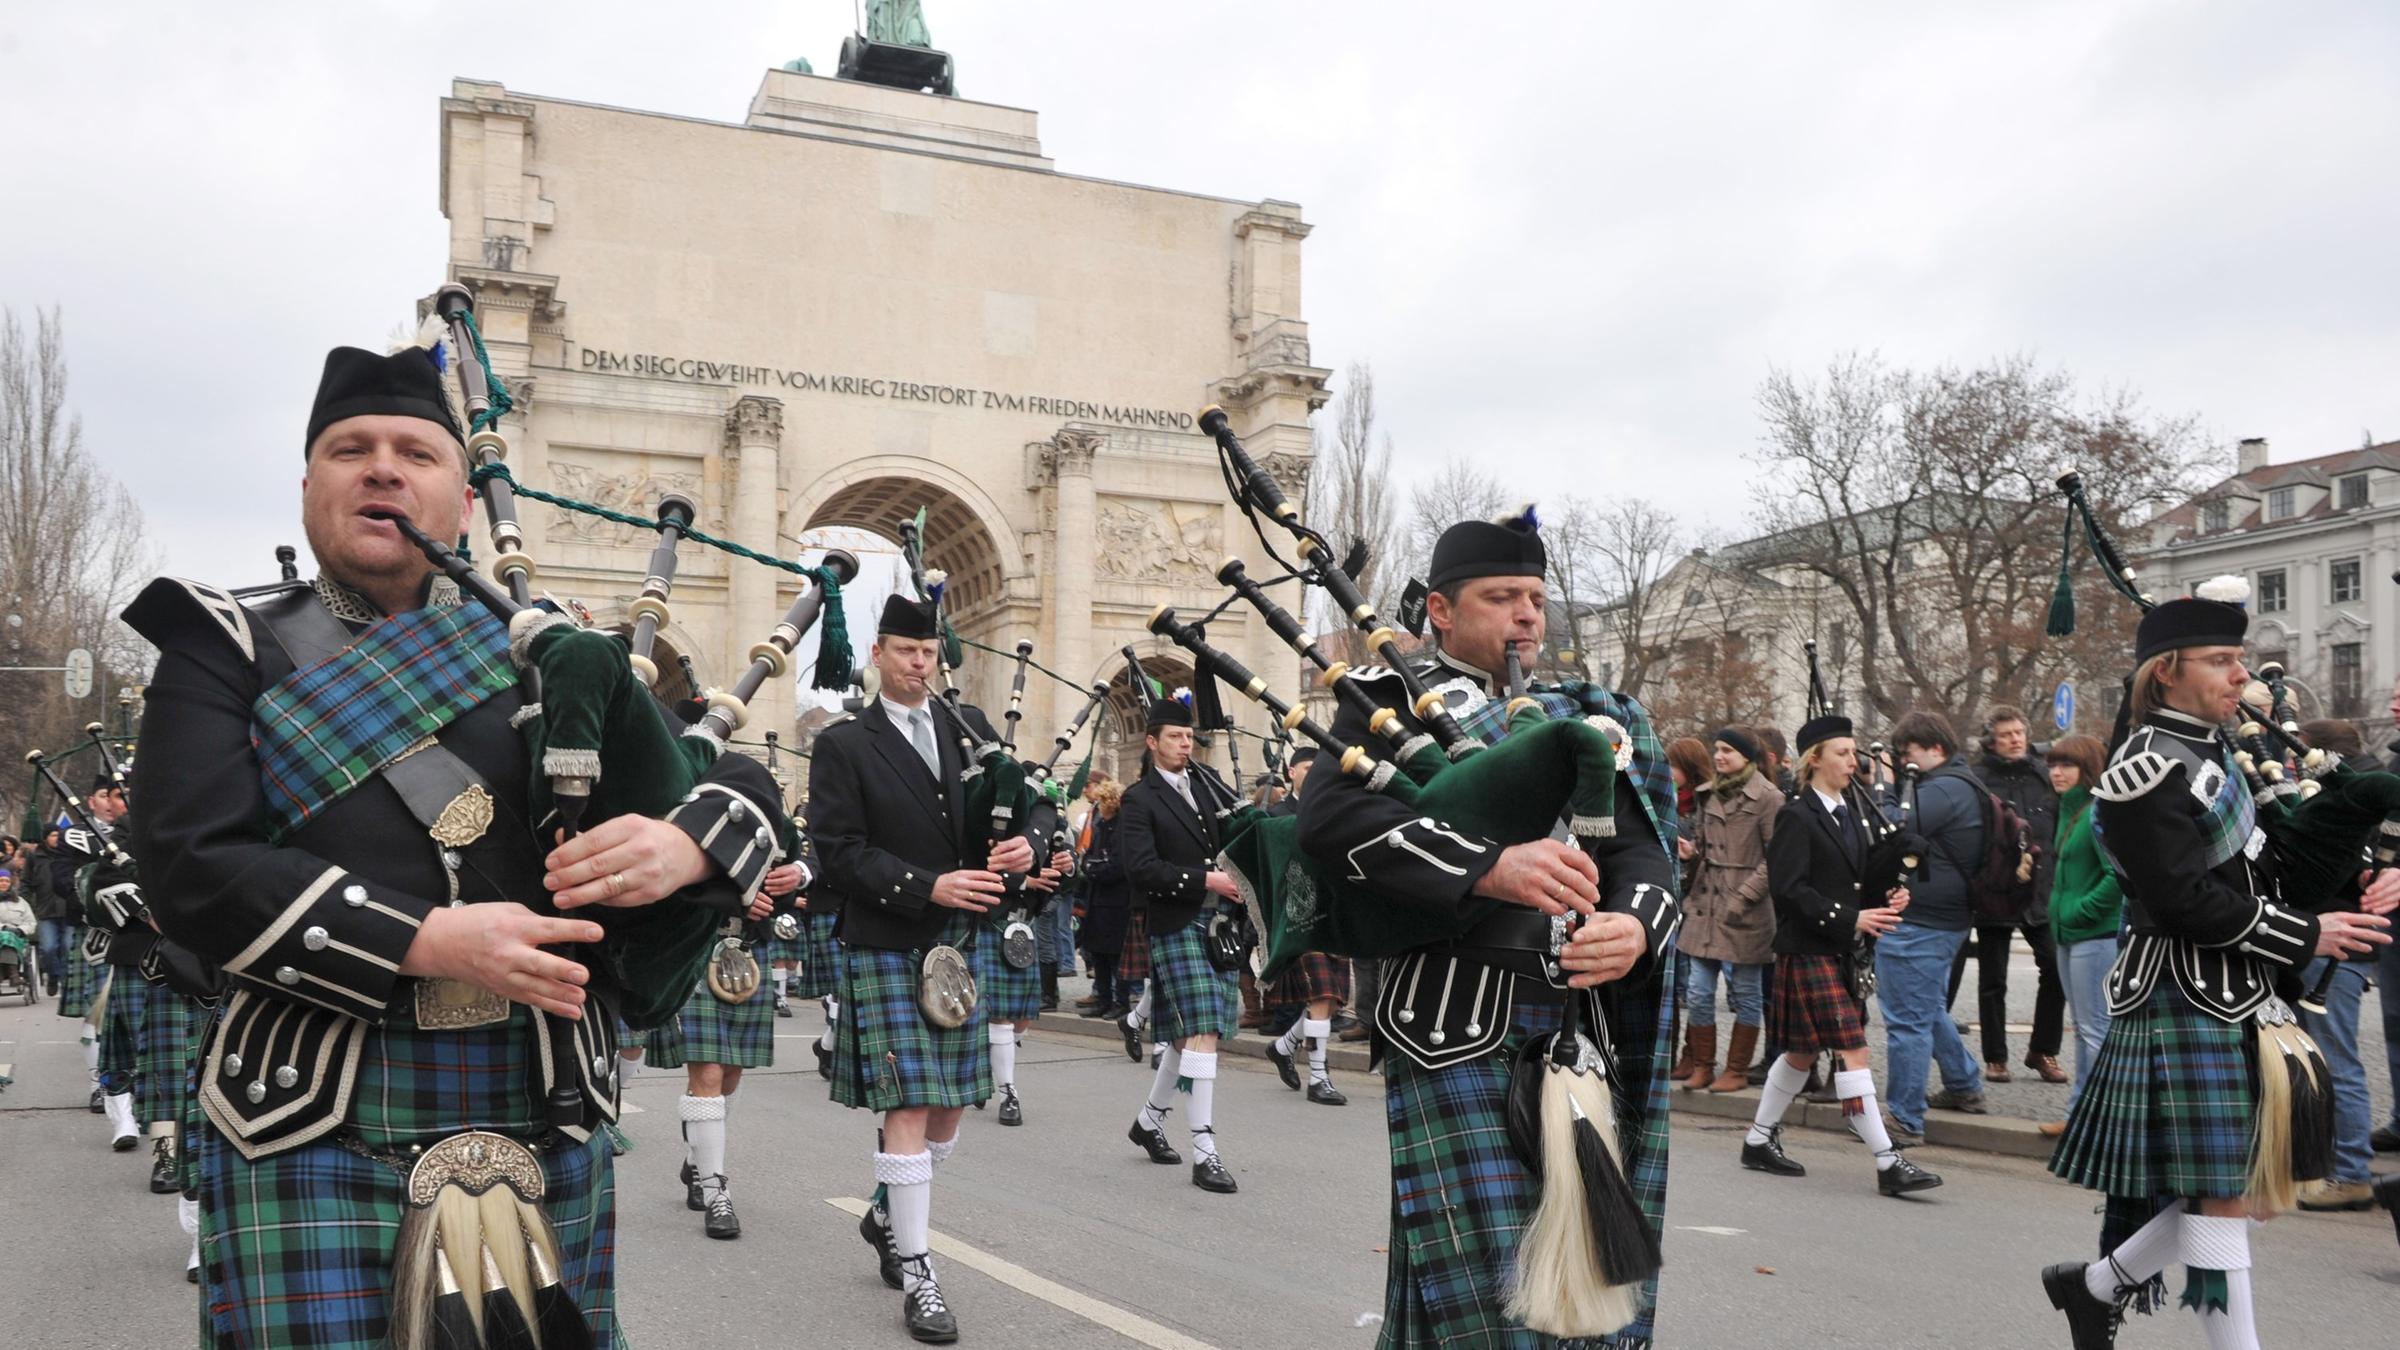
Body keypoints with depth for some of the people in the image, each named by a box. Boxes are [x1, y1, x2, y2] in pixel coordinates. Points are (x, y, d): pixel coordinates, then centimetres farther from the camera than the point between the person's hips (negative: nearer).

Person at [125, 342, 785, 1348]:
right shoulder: (229, 652, 6)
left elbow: (741, 775, 9)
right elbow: (190, 866, -8)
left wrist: (682, 843, -15)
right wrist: (427, 941, -18)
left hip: (547, 1120, 2)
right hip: (315, 1123, -2)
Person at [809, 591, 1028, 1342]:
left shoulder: (970, 727, 11)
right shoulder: (843, 746, -2)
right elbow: (839, 854, -10)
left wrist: (1024, 843, -11)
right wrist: (929, 886, -20)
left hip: (961, 946, 5)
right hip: (888, 947, -5)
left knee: (949, 1107, 11)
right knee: (908, 1107, -7)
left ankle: (888, 1215, 35)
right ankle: (915, 1273, 3)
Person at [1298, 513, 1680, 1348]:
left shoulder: (1582, 716, 20)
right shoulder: (1396, 703, 2)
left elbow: (1641, 848, 10)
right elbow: (1329, 816, -15)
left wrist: (1636, 923, -14)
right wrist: (1489, 865, -27)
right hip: (1460, 1027, -6)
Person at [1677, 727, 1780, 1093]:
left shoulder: (1768, 797, -7)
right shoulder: (1709, 794, 13)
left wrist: (1744, 896, -14)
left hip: (1746, 912, -6)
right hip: (1706, 906, 6)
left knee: (1746, 994, 5)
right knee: (1697, 993, 5)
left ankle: (1737, 1070, 15)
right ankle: (1702, 1066, 17)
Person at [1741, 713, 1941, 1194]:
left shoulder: (1849, 814, 15)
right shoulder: (1796, 816, -11)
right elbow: (1789, 887, -18)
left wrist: (1886, 899, 2)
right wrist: (1850, 918, -22)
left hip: (1840, 951, 9)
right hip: (1807, 951, -9)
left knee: (1803, 1051, 15)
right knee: (1852, 1050, -11)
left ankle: (1759, 1141, 27)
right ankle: (1888, 1162, -9)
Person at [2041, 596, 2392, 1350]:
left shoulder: (2214, 750, 13)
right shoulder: (2147, 771, -16)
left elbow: (2252, 865, 19)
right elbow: (2184, 901, -20)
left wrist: (2357, 888, 4)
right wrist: (2305, 936, -14)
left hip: (2238, 998, 9)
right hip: (2190, 1004, -9)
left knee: (2222, 1178, 13)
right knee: (2220, 1191, -4)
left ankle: (2096, 1285, 28)